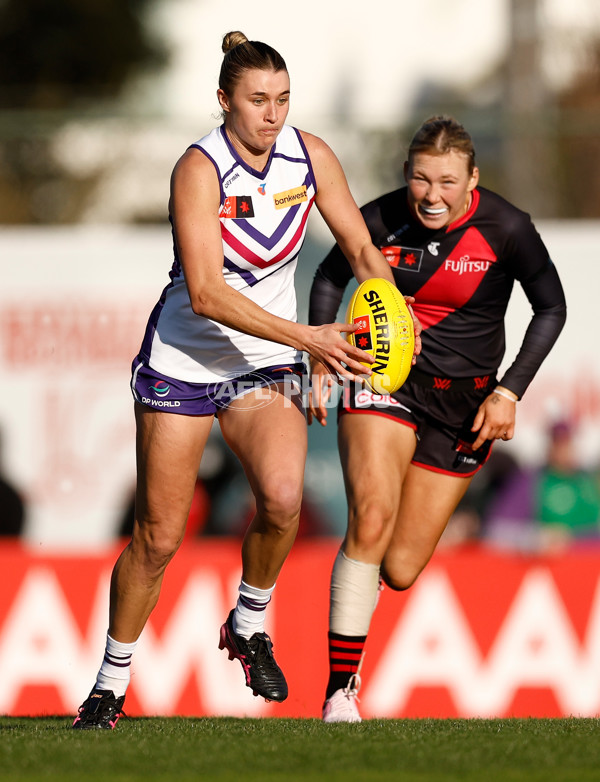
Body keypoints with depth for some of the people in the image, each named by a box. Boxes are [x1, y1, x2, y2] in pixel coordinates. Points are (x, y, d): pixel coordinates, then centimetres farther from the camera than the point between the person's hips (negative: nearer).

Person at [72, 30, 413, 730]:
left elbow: (359, 247, 5)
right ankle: (110, 683, 19)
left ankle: (249, 625, 3)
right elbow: (206, 292, -29)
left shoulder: (309, 154, -6)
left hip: (266, 360, 3)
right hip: (182, 358, -3)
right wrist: (308, 338, -35)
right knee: (159, 536, 0)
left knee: (282, 496, -24)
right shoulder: (200, 169, -21)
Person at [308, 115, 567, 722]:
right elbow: (331, 277, 9)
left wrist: (509, 391, -7)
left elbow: (551, 308, 0)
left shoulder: (505, 229, -14)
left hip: (463, 403, 1)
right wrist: (319, 355, -4)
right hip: (383, 376, -1)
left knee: (399, 571, -1)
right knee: (371, 518, -26)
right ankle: (340, 691, -19)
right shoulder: (379, 220, -11)